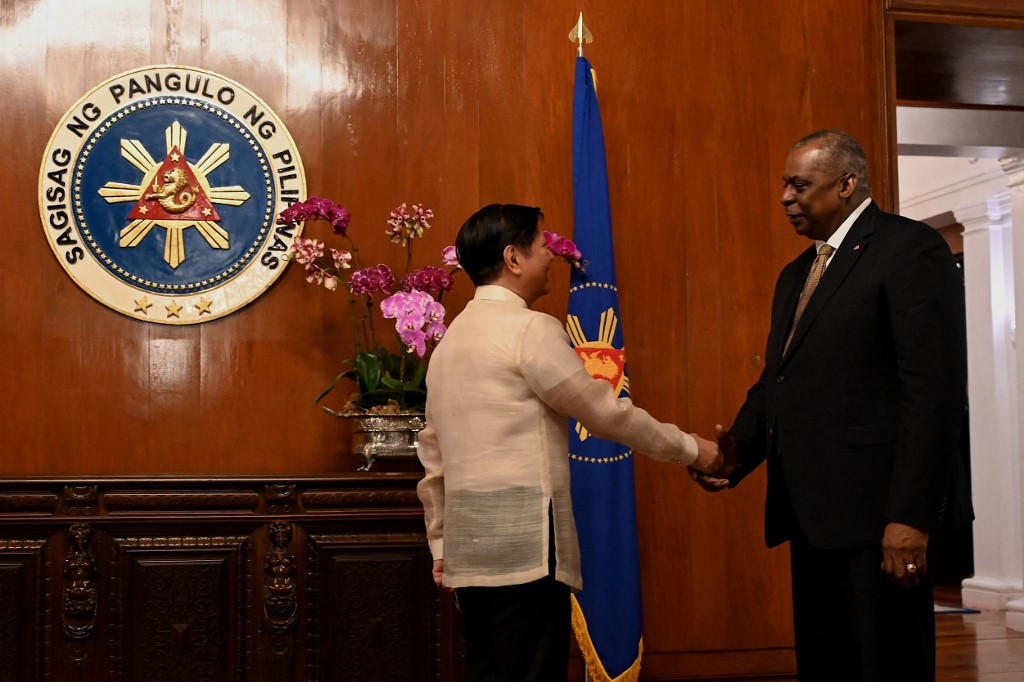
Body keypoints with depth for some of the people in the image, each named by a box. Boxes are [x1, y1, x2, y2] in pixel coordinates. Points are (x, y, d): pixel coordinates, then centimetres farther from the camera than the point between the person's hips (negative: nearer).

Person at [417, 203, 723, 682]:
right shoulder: (531, 329, -9)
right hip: (522, 541, -8)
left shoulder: (450, 340, 16)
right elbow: (607, 412, -6)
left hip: (470, 543, 9)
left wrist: (441, 544, 23)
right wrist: (690, 449, 6)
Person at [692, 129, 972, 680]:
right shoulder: (795, 274, 20)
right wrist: (738, 446, -1)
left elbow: (934, 389, -15)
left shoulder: (910, 249, -7)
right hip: (813, 511, 8)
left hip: (877, 509, -8)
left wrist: (912, 514, -20)